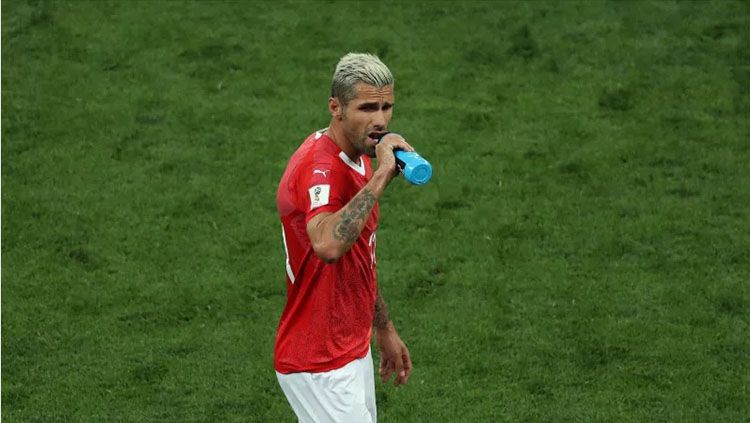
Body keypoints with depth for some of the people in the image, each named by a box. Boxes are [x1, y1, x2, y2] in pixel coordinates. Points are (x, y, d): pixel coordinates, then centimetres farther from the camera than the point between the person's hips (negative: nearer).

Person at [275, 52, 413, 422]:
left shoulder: (358, 159, 8)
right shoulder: (319, 167, -23)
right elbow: (328, 245, -45)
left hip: (353, 350, 10)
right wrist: (380, 177, -40)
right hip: (319, 366, -10)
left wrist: (384, 330, 25)